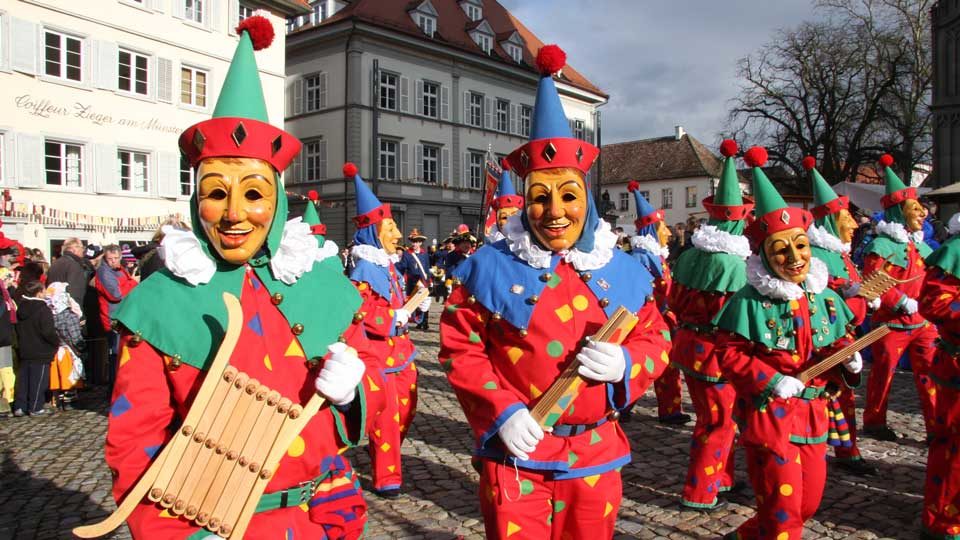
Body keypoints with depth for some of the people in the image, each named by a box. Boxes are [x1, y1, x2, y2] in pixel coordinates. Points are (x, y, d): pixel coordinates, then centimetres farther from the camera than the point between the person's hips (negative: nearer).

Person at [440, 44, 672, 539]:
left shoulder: (622, 271, 1)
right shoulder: (491, 268, -8)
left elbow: (654, 342, 6)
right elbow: (460, 349, -6)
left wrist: (624, 364, -16)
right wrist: (500, 411, -17)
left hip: (594, 456, 3)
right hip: (516, 454, -3)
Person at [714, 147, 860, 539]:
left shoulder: (826, 299, 3)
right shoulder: (750, 302, -14)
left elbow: (837, 344, 12)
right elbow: (729, 354, -13)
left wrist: (847, 359, -10)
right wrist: (771, 380, -23)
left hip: (813, 413, 7)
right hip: (767, 413, -6)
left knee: (807, 503, 18)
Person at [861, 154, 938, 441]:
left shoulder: (922, 246, 14)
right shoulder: (881, 246, -10)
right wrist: (903, 302, -20)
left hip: (923, 322, 6)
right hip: (892, 323, -6)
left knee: (930, 373, 4)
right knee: (883, 372, 5)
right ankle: (874, 422, 20)